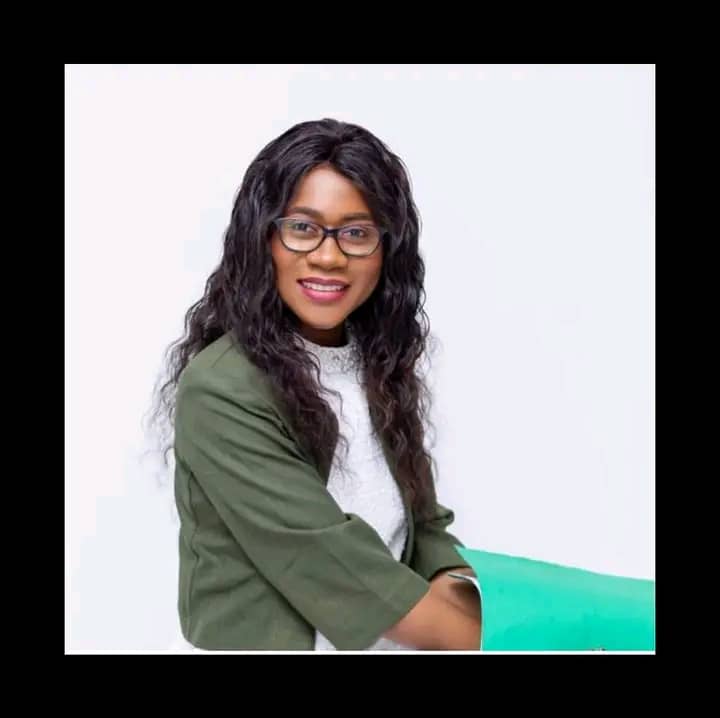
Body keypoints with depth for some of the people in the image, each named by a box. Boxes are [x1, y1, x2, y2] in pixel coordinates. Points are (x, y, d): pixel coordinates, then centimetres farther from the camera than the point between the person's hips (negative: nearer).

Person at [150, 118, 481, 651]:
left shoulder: (379, 365, 5)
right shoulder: (220, 392, -17)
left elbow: (422, 526, 4)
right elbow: (333, 564, -20)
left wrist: (461, 595, -14)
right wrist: (487, 636, -17)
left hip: (397, 641, 6)